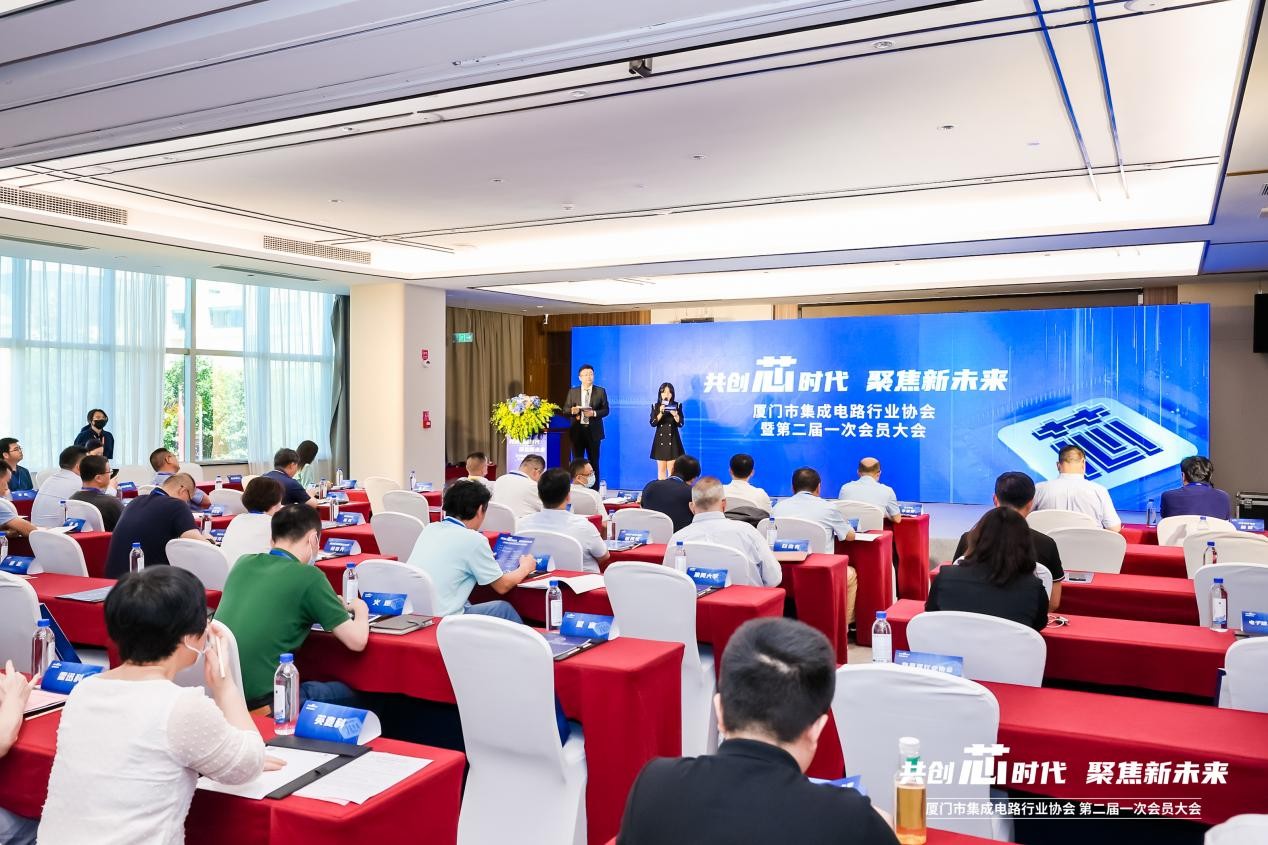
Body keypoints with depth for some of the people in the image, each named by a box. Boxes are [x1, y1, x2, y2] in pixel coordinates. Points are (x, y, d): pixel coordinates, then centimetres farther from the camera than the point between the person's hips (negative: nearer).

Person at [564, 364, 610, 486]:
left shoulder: (601, 391, 3)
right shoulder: (572, 391, 8)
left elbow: (605, 410, 0)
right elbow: (565, 409, 6)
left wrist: (594, 413, -18)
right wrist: (572, 411, -16)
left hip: (593, 431, -1)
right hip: (577, 430, 1)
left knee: (594, 462, 3)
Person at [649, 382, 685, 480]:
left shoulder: (677, 405, 1)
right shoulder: (655, 406, 3)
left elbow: (680, 424, -3)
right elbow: (653, 423, -6)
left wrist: (675, 415, -22)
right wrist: (661, 413, -20)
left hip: (673, 440, -1)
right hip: (660, 440, 1)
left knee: (672, 469, -3)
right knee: (661, 469, 4)